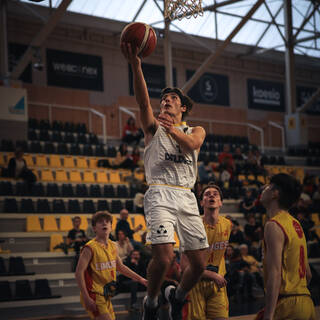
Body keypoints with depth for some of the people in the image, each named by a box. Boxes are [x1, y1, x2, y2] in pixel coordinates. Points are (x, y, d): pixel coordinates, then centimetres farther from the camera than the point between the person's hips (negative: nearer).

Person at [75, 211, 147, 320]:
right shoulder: (90, 248, -15)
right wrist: (86, 298, -25)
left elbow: (120, 267, 23)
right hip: (94, 296, -8)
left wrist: (140, 279, 23)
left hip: (106, 296, 8)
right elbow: (79, 272, -19)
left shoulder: (113, 246, 8)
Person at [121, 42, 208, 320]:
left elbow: (191, 145, -6)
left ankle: (178, 297, 30)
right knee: (164, 257, -20)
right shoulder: (154, 126, 14)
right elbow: (143, 100, -6)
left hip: (187, 197, 3)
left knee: (199, 263, 1)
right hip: (161, 195, -3)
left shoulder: (196, 130, 19)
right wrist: (136, 65, -22)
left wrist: (173, 130, -27)